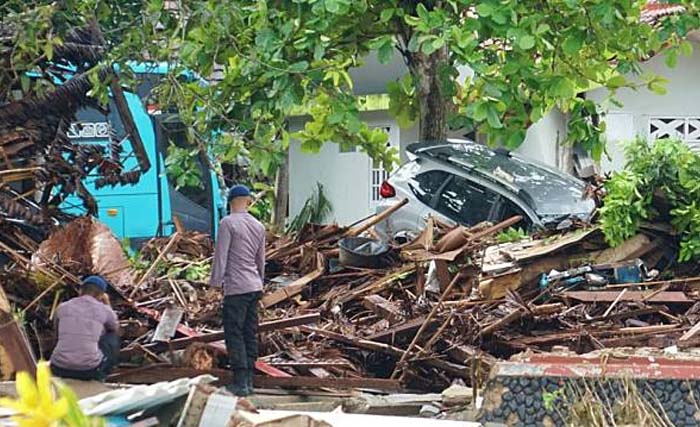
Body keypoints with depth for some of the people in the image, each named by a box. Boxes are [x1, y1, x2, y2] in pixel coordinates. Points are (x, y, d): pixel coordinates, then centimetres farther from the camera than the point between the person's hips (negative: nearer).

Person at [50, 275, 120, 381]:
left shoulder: (62, 307, 8)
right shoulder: (104, 310, 1)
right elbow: (116, 329, 25)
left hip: (59, 369, 3)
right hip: (90, 370, -3)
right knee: (113, 336, 25)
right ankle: (99, 376, 26)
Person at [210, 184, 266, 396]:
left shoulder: (228, 223, -9)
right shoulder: (258, 226, 12)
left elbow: (221, 255, -12)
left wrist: (215, 283, -7)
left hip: (235, 288, -7)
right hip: (254, 287, 7)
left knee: (234, 334, -6)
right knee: (250, 334, 10)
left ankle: (240, 381, -11)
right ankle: (249, 379, 12)